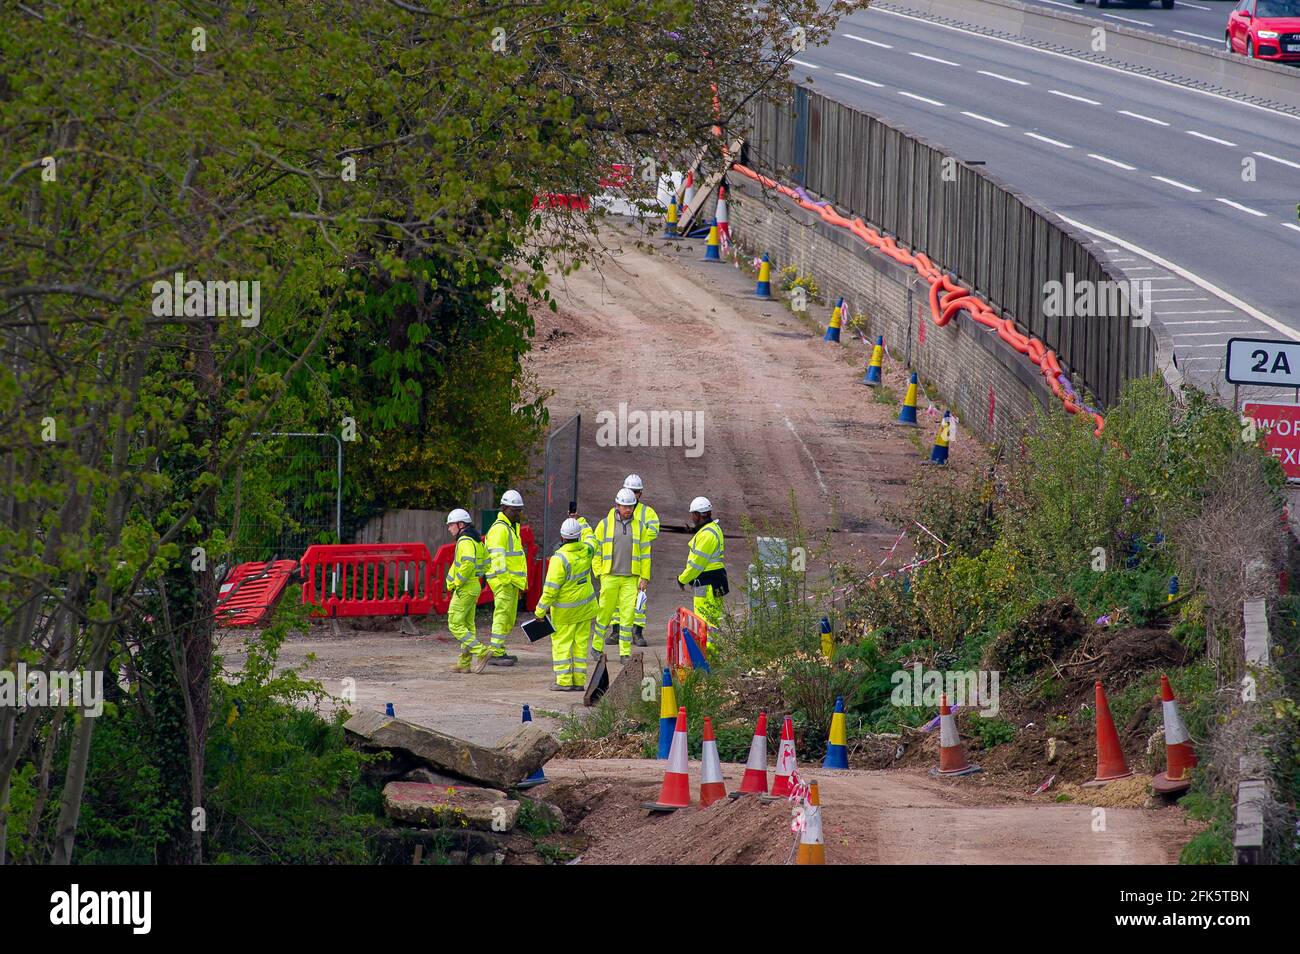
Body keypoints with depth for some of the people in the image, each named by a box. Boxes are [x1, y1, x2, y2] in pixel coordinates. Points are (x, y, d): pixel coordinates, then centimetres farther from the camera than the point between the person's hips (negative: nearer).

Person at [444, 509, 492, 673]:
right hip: (474, 587, 10)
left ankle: (480, 652, -14)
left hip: (464, 590, -10)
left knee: (455, 625, -8)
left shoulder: (465, 541, -16)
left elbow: (468, 563, -30)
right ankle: (465, 663, 16)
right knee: (467, 625, 13)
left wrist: (456, 583, -21)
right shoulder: (477, 541, 15)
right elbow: (486, 563, 23)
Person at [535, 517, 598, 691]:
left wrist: (540, 611, -13)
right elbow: (590, 539, 22)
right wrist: (581, 521, 38)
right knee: (580, 643, 10)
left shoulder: (560, 558, -24)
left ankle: (564, 681, 0)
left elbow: (551, 589, -23)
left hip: (564, 610, -6)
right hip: (585, 607, 6)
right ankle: (579, 681, 11)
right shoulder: (586, 551, -6)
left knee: (561, 644, 3)